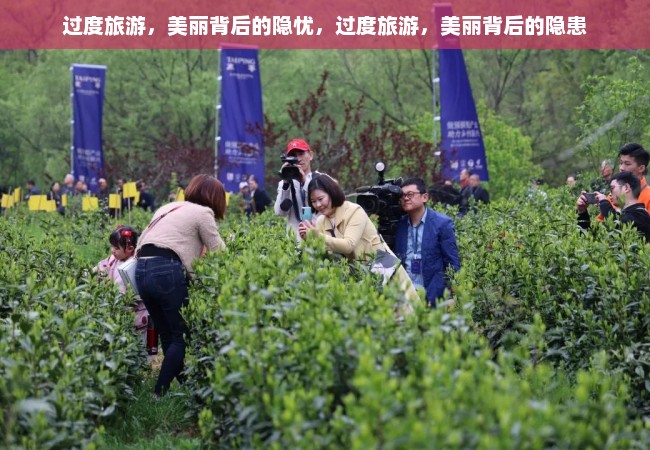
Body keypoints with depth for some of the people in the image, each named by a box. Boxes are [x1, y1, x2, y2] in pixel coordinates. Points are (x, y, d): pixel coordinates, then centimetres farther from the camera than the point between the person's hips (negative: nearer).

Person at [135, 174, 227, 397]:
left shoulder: (168, 208, 27)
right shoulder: (202, 213, 6)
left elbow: (139, 245, 24)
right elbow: (219, 253, 8)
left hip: (141, 269, 7)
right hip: (166, 270, -7)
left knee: (167, 335, 15)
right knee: (182, 334, 2)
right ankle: (160, 392, -2)